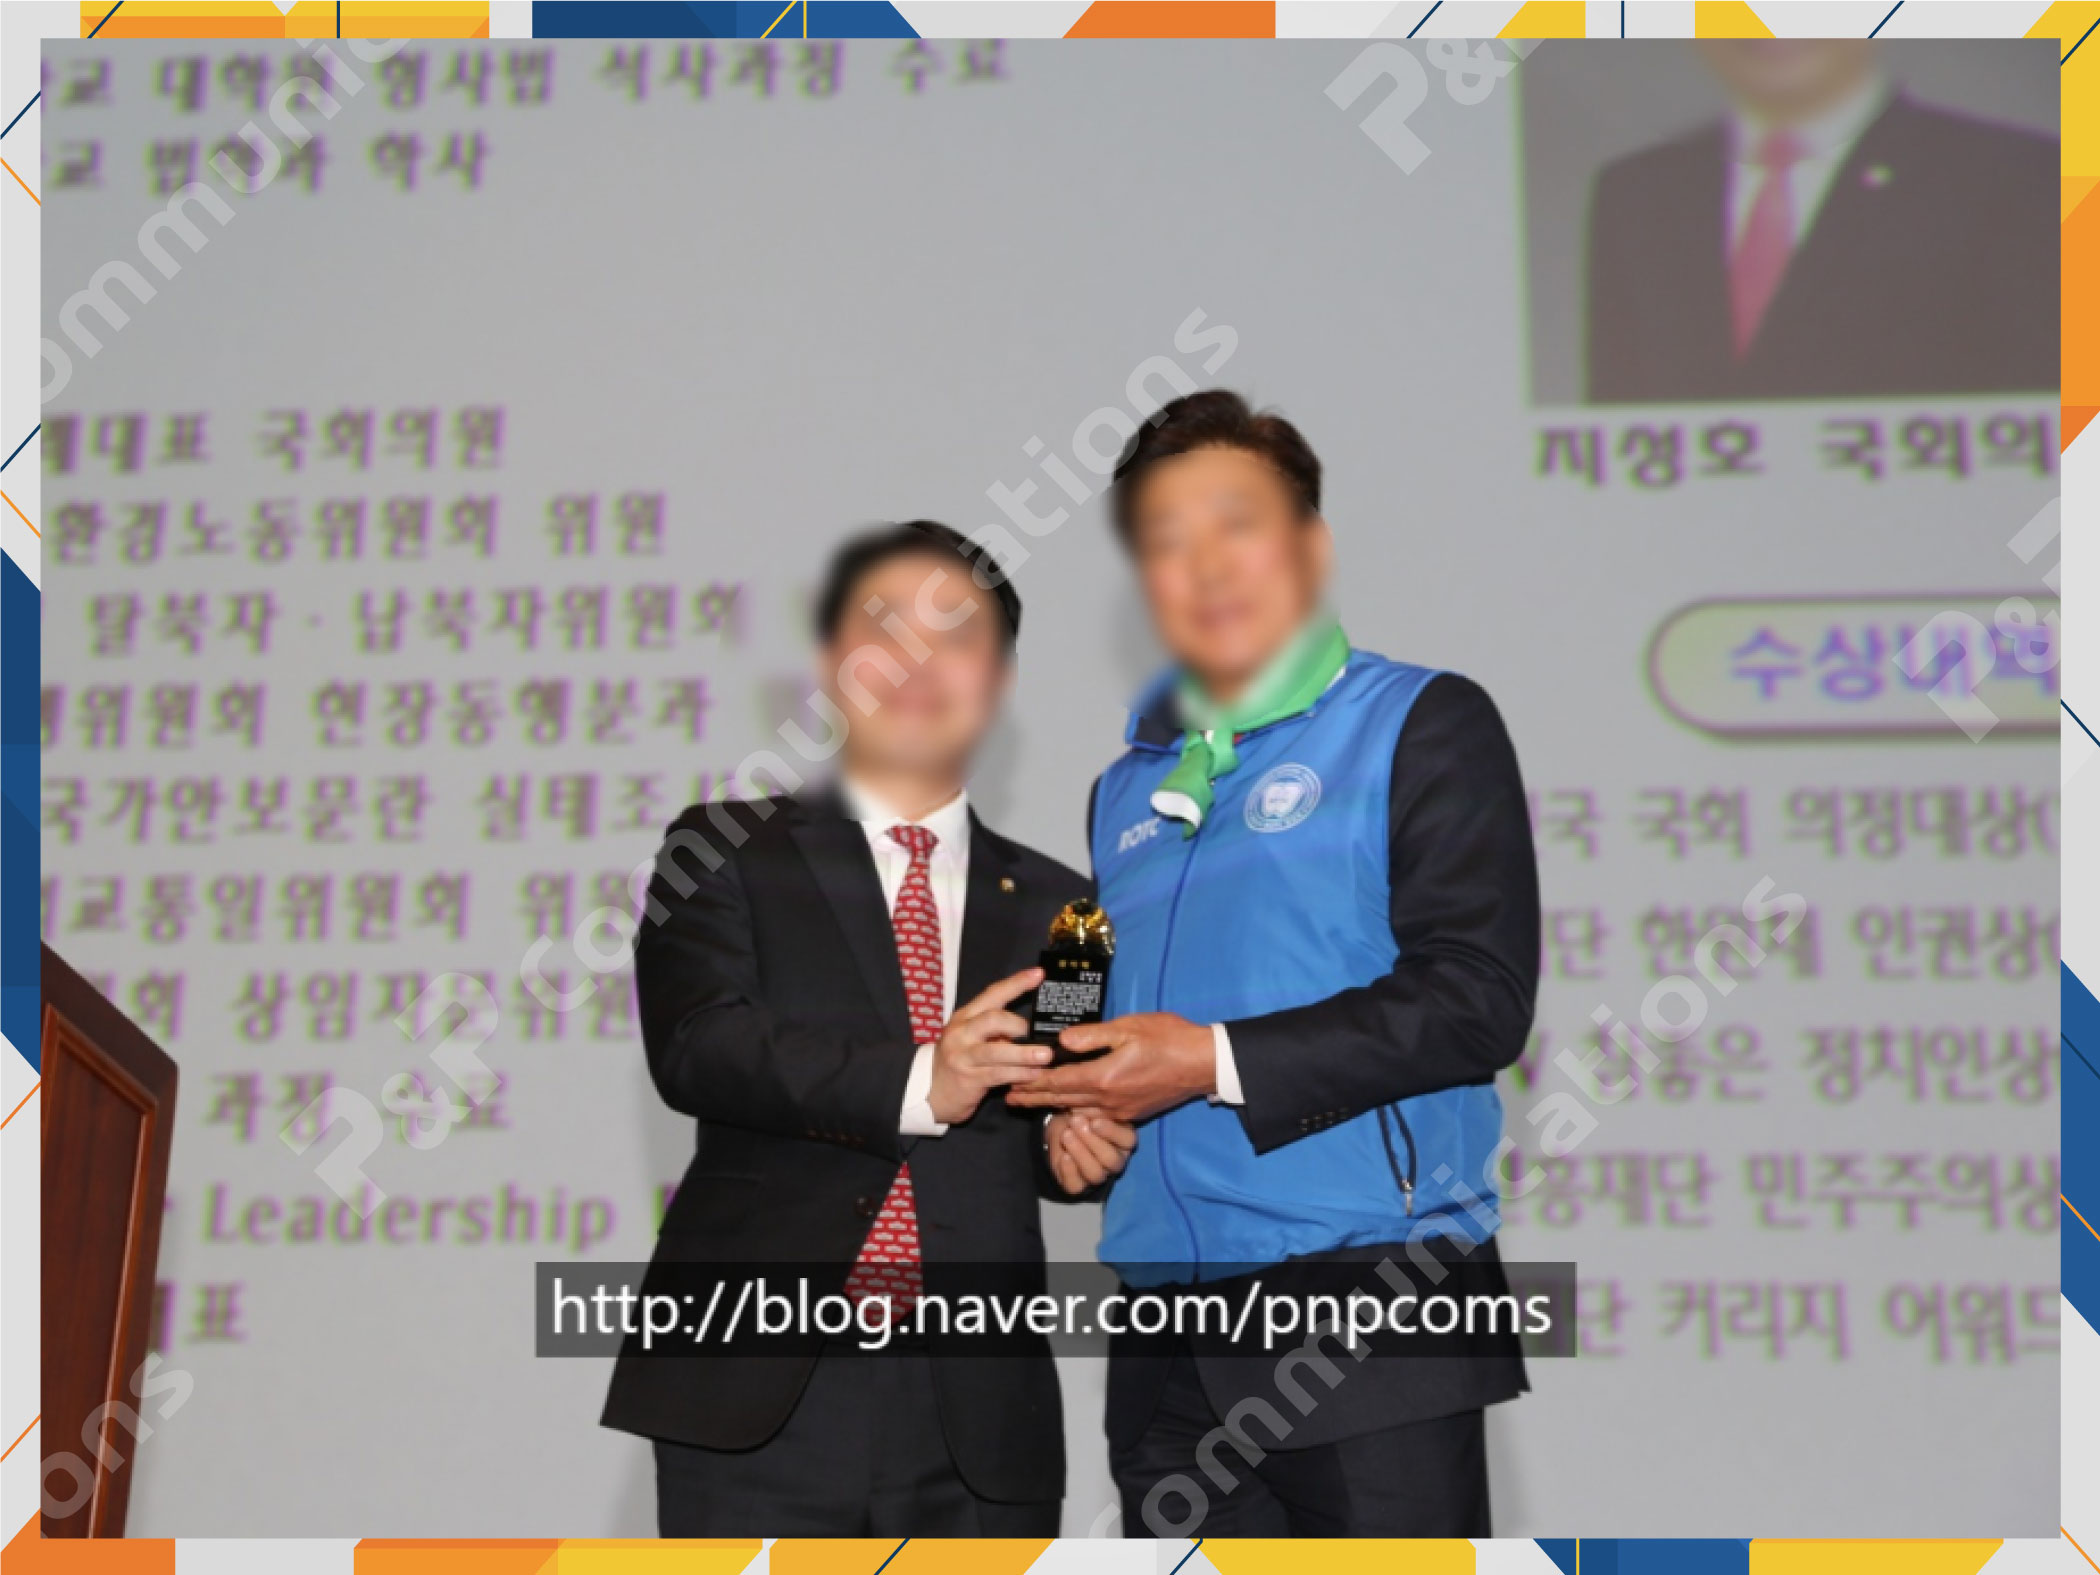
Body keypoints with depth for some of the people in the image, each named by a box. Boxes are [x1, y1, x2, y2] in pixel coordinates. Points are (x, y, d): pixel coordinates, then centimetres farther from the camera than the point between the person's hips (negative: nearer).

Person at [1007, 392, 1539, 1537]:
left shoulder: (1422, 726, 1)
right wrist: (1083, 1115, 8)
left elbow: (1477, 997, -11)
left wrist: (1221, 1063, -16)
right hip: (1169, 1341, 6)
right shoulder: (1127, 793, 21)